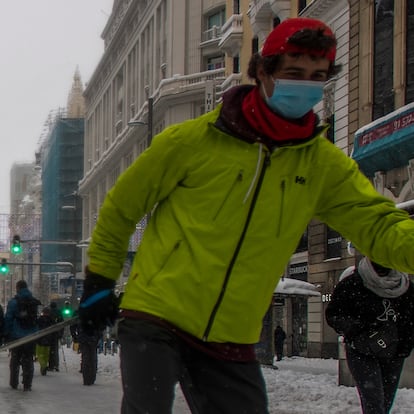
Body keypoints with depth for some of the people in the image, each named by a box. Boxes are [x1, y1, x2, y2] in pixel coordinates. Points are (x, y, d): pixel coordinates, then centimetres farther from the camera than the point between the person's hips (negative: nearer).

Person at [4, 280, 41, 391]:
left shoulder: (13, 302, -8)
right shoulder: (34, 302, 4)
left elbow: (8, 319, -10)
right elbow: (38, 319, 9)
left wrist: (6, 335, -4)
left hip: (16, 336, -2)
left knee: (15, 361, 12)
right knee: (28, 361, 6)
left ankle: (14, 383, 15)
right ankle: (27, 385, 2)